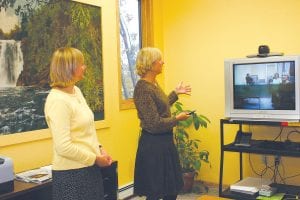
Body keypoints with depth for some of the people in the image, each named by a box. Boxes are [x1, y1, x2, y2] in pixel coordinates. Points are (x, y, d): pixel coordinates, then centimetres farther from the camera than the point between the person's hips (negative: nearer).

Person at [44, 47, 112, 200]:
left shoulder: (76, 91, 6)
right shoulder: (58, 100, -20)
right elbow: (64, 147, -24)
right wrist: (95, 158, -14)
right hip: (72, 173, -8)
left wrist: (99, 150, 3)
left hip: (89, 167, 8)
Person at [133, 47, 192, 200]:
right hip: (153, 144, -9)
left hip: (164, 141, 9)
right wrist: (177, 118, -10)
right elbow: (155, 124, -23)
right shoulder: (143, 89, -22)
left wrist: (176, 93, 26)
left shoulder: (153, 83, 7)